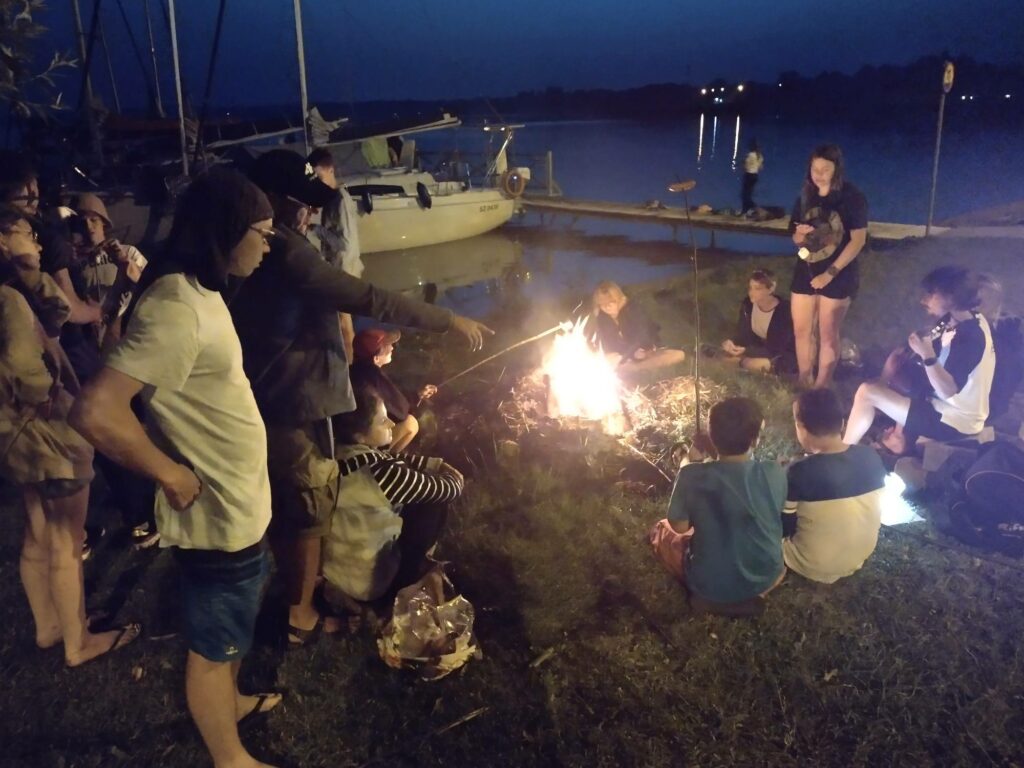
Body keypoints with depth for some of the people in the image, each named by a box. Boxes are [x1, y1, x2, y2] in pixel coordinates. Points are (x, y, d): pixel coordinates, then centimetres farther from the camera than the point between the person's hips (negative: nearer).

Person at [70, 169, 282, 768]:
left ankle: (230, 702, 54)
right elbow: (96, 412, -35)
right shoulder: (177, 308, -27)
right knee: (216, 645, 13)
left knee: (236, 626, 30)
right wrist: (173, 476, -23)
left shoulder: (199, 291, 5)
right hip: (219, 514, -9)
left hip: (238, 504, 10)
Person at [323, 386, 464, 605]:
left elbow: (395, 459, 10)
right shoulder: (378, 472, -31)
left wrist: (438, 464, 5)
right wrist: (453, 476, 5)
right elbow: (450, 489, -17)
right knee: (435, 501, 0)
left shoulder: (339, 453, -9)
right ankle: (403, 584, 14)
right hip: (364, 581, -8)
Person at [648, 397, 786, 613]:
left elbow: (679, 526, -8)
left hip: (711, 589, -3)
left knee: (660, 529, 23)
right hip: (767, 580, 3)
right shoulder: (774, 474, -18)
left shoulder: (692, 476, -24)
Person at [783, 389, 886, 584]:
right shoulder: (871, 457, -12)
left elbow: (782, 528, -15)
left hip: (813, 566, -5)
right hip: (861, 556, 5)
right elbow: (865, 506, 5)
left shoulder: (800, 473, -27)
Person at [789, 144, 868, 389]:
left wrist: (830, 273, -18)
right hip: (805, 272, 5)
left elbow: (858, 240, -14)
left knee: (829, 335, 1)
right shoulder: (805, 198, 7)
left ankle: (821, 388, 8)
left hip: (837, 276, -5)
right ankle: (803, 383, 21)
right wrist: (800, 234, -10)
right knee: (802, 331, 8)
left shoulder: (852, 198, -9)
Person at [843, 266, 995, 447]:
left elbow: (947, 391, -31)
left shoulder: (970, 337, -26)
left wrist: (927, 355, -38)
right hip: (948, 408, 10)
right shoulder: (969, 321, 3)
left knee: (867, 392, -15)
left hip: (954, 422, -10)